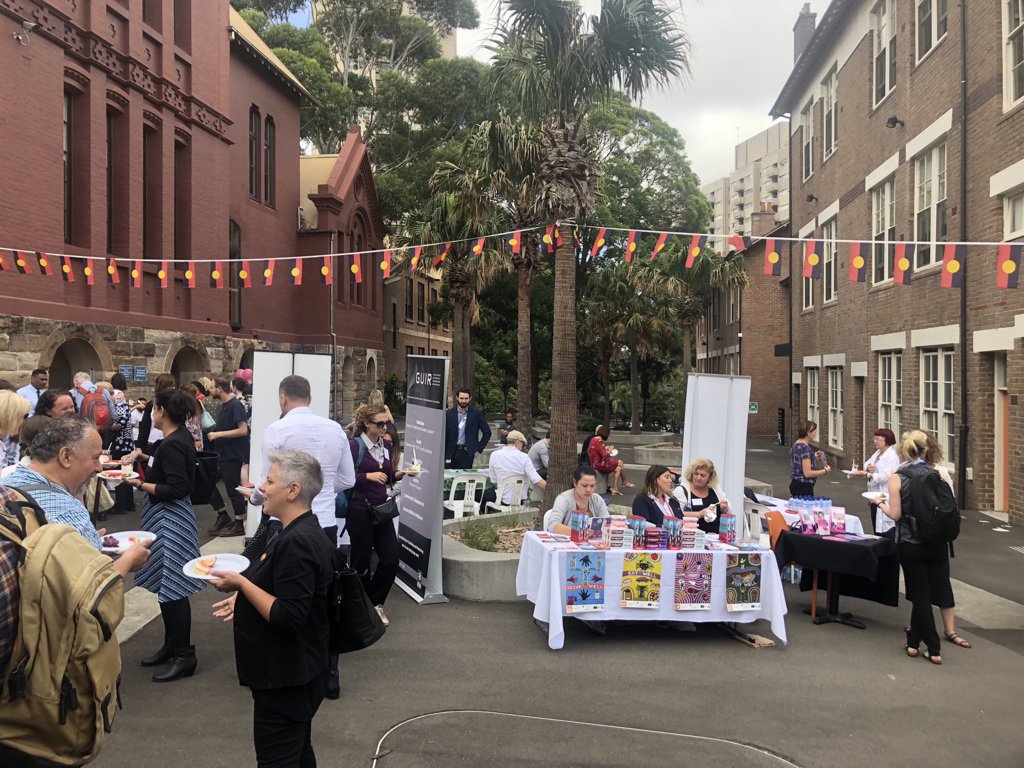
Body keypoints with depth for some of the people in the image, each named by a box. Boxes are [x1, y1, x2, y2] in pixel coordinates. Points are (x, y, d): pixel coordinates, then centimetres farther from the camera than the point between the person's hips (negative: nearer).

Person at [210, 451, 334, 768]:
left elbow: (288, 618, -28)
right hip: (291, 673, 10)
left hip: (285, 680, -10)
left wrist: (240, 582, -22)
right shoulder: (304, 533, 7)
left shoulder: (297, 543, -26)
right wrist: (243, 600, 11)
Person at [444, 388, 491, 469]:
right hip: (451, 453, 2)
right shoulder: (449, 413, 5)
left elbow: (487, 432, 6)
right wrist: (444, 456, 0)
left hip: (467, 453, -2)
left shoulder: (476, 413, 2)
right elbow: (445, 435, 6)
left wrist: (478, 449, 0)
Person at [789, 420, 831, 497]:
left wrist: (814, 458, 15)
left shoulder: (796, 445, 10)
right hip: (803, 487, -10)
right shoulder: (805, 448, -18)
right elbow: (808, 473, -21)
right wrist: (825, 471, -9)